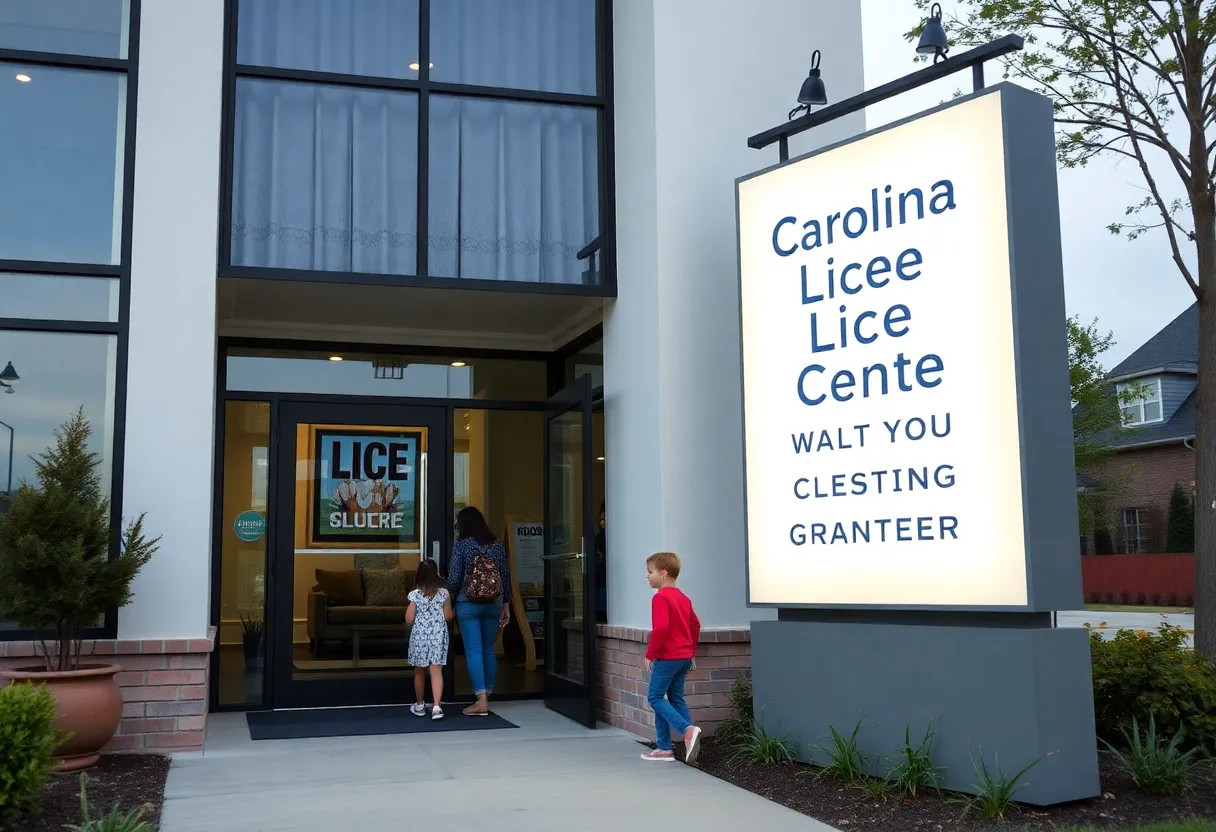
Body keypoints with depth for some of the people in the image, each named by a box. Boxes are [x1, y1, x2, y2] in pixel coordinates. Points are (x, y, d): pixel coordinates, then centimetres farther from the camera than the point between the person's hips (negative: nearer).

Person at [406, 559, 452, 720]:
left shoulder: (415, 594, -7)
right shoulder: (444, 593, -4)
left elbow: (409, 619, -6)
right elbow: (448, 616, 0)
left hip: (419, 635, 0)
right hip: (438, 635, 0)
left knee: (420, 672, 14)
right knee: (436, 671, -4)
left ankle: (420, 705, 26)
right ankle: (437, 705, -16)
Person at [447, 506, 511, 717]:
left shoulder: (461, 545, -8)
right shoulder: (497, 545, 5)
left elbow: (454, 579, -10)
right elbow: (506, 577, 7)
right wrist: (506, 605, 15)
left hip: (468, 604, -4)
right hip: (493, 604, 4)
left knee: (474, 651, -3)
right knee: (488, 650, 13)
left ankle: (481, 701, -8)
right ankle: (486, 697, 18)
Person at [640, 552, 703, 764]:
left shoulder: (661, 598, -15)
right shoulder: (683, 597, 13)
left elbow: (661, 628, -25)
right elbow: (695, 624, 17)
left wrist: (649, 654, -17)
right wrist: (691, 651, 24)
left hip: (667, 657, -9)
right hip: (684, 657, 9)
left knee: (655, 697, -1)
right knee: (676, 698, 12)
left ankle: (687, 730, -17)